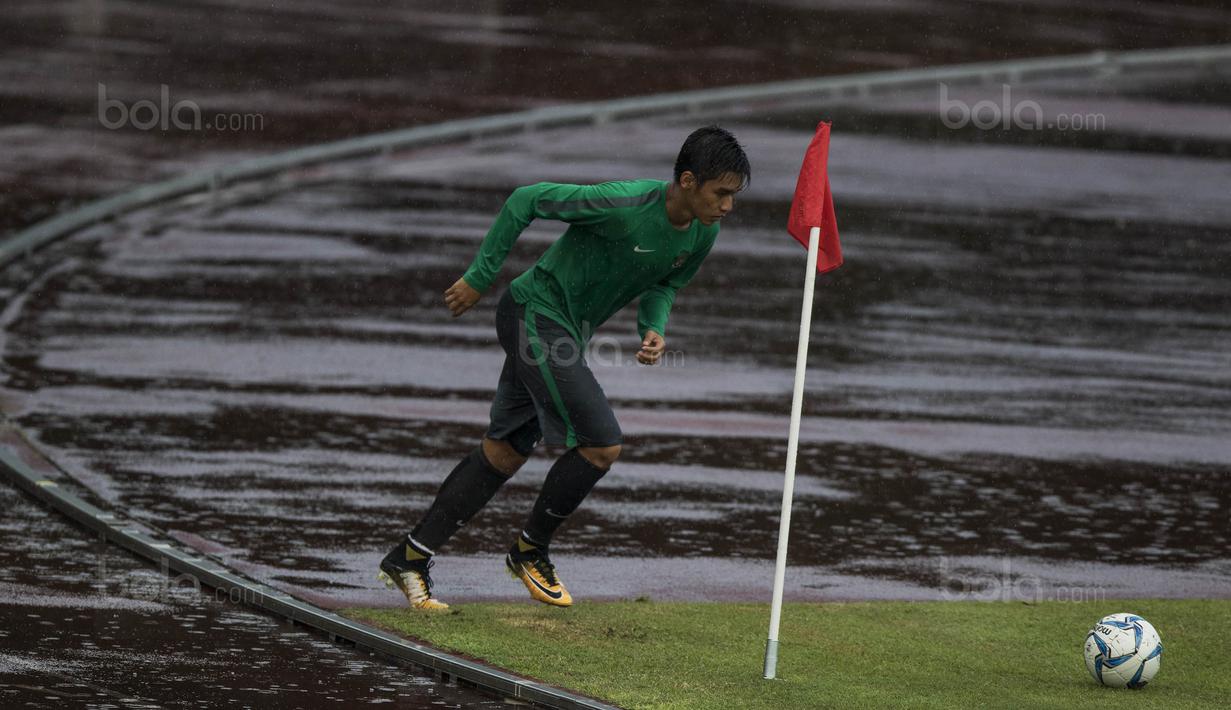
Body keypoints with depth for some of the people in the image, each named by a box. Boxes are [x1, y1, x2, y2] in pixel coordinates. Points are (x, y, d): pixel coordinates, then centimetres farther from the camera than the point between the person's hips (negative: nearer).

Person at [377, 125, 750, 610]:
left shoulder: (703, 233, -3)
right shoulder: (622, 204, -28)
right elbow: (526, 201, -20)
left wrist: (653, 328, -7)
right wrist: (479, 279, -14)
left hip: (568, 332, 9)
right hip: (535, 314, -9)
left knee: (506, 452, 11)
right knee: (602, 445, -12)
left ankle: (409, 559, 16)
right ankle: (530, 551, 8)